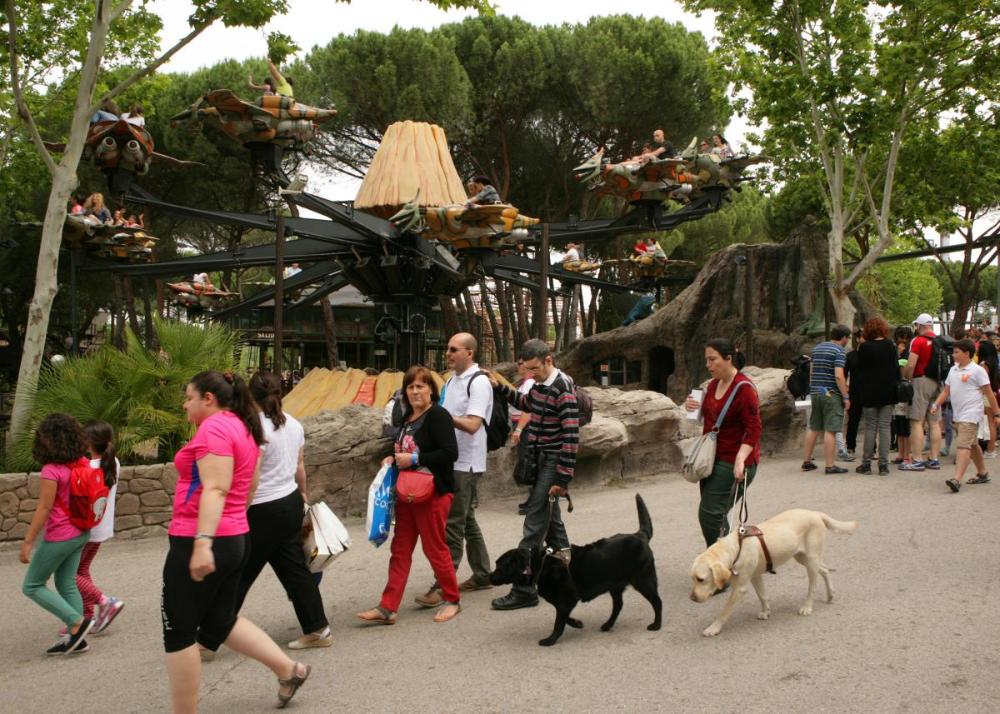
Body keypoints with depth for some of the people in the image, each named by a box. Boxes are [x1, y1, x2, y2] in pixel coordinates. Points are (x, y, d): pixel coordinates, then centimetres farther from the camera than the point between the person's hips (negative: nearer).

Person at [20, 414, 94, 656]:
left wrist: (27, 542, -14)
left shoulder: (51, 471, -20)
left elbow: (43, 509, -20)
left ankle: (77, 621, -2)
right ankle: (76, 638, 15)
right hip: (80, 534, 7)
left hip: (59, 537, -7)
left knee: (32, 586, 8)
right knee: (67, 584, 15)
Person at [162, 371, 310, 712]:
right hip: (234, 539, 10)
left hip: (198, 543, -10)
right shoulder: (242, 428, 15)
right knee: (220, 621, 21)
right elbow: (248, 487, 22)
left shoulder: (213, 428, -14)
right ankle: (289, 669, 21)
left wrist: (202, 542, -29)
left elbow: (215, 489, -24)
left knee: (178, 631, 4)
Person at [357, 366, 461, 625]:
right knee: (400, 549, 7)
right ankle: (387, 608, 9)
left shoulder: (438, 415, -14)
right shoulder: (408, 417, 12)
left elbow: (450, 453, -23)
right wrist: (394, 459, 5)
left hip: (433, 493, -8)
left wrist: (414, 459, -21)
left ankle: (452, 600, 21)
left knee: (435, 548, 3)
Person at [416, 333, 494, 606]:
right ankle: (482, 575, 27)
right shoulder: (453, 380, 14)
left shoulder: (478, 382, -14)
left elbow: (472, 425, -23)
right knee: (466, 521, 16)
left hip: (466, 464, -9)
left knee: (453, 525, -8)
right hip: (451, 461, 9)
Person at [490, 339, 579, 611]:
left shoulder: (563, 389, -18)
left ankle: (524, 589, -7)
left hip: (553, 462, -9)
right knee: (550, 517, 20)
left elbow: (571, 435, -20)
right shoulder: (539, 383, 7)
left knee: (535, 523, -9)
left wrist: (563, 478, -20)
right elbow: (527, 403, 29)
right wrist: (501, 388, 15)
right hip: (538, 459, 9)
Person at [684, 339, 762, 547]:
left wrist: (740, 459, -31)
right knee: (715, 515, 10)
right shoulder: (713, 384, 10)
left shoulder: (744, 388, -15)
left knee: (710, 514, -13)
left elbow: (753, 429, -19)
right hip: (713, 458, 9)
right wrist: (695, 407, 5)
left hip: (733, 462, -9)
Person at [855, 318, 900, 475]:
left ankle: (866, 463, 7)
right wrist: (896, 388, 11)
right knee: (885, 427, 3)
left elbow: (859, 371, -2)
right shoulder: (890, 345, -2)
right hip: (888, 392, 2)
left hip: (869, 393, -1)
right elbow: (896, 368, 2)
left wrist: (858, 394, 7)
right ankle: (883, 464, 2)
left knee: (870, 427, 5)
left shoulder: (864, 347, -7)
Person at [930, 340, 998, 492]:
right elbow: (946, 391, 15)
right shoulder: (953, 370, 12)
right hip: (958, 414, 8)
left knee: (963, 445, -18)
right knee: (972, 445, 19)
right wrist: (936, 404, 1)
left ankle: (957, 479, -26)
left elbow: (989, 393, -6)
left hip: (971, 414, -8)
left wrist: (996, 413, -5)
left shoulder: (977, 370, -8)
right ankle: (983, 474, 34)